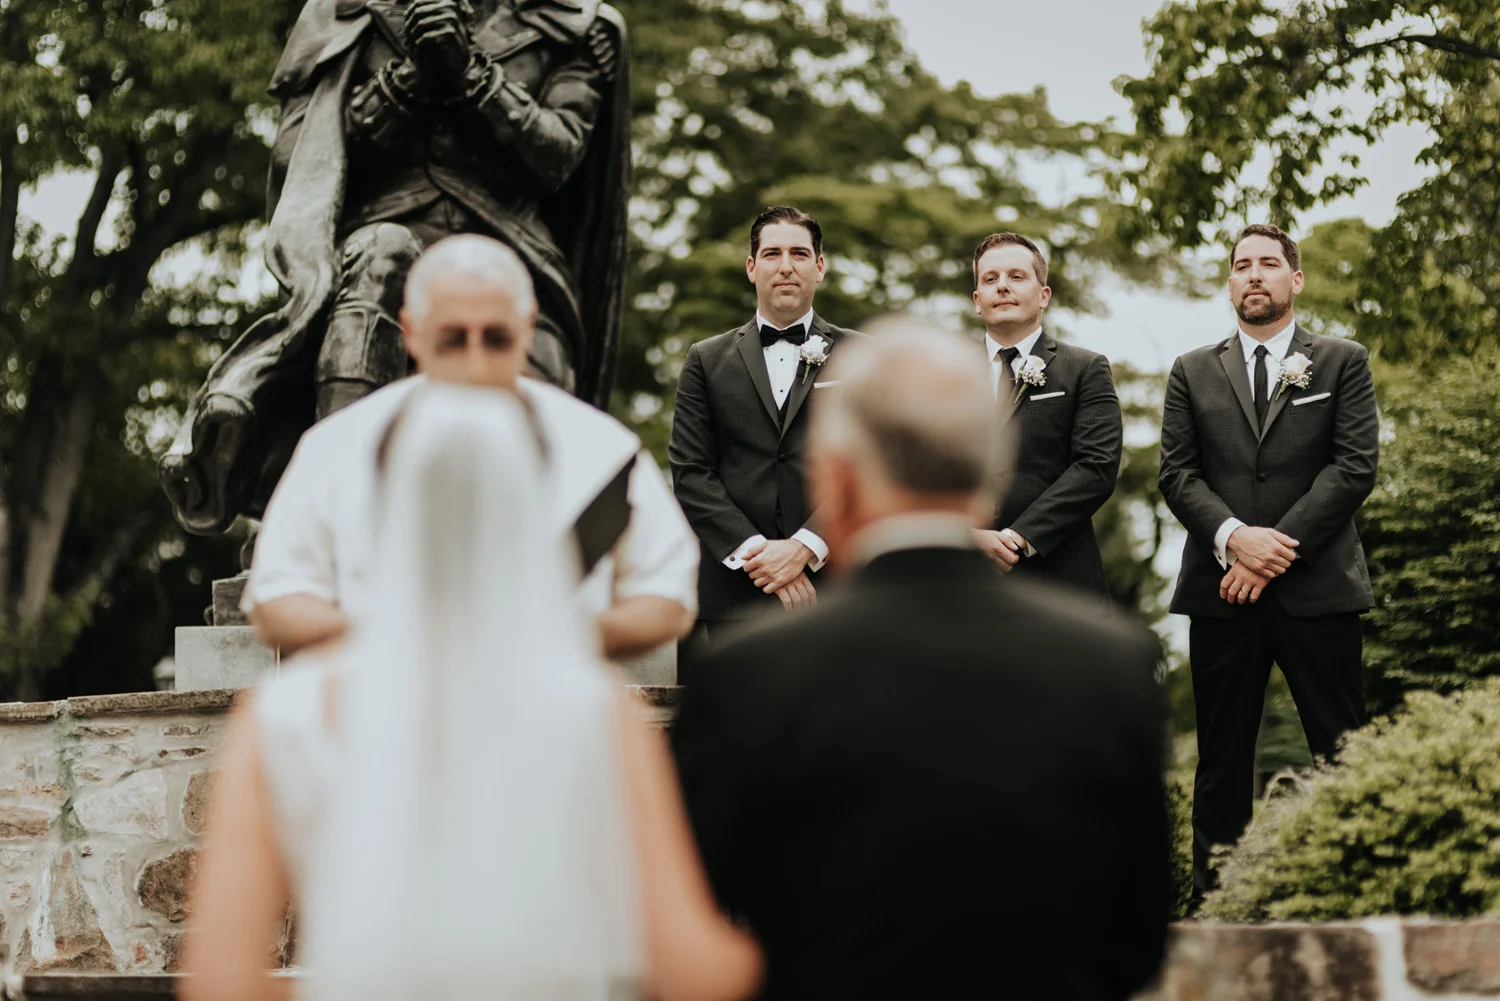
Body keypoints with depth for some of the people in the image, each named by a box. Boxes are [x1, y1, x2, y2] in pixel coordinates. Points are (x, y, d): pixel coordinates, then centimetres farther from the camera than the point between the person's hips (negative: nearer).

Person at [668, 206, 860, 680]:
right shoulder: (708, 360, 13)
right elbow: (691, 473, 5)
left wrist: (806, 547, -10)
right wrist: (756, 553, -7)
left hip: (831, 585, -1)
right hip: (728, 595, 1)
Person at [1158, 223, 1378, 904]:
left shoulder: (1343, 363, 9)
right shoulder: (1192, 374, 15)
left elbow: (1355, 468, -1)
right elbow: (1177, 474, 6)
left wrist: (1278, 545, -10)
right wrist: (1234, 537, -12)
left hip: (1317, 587, -2)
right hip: (1220, 591, 2)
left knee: (1344, 758, -4)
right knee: (1221, 763, 4)